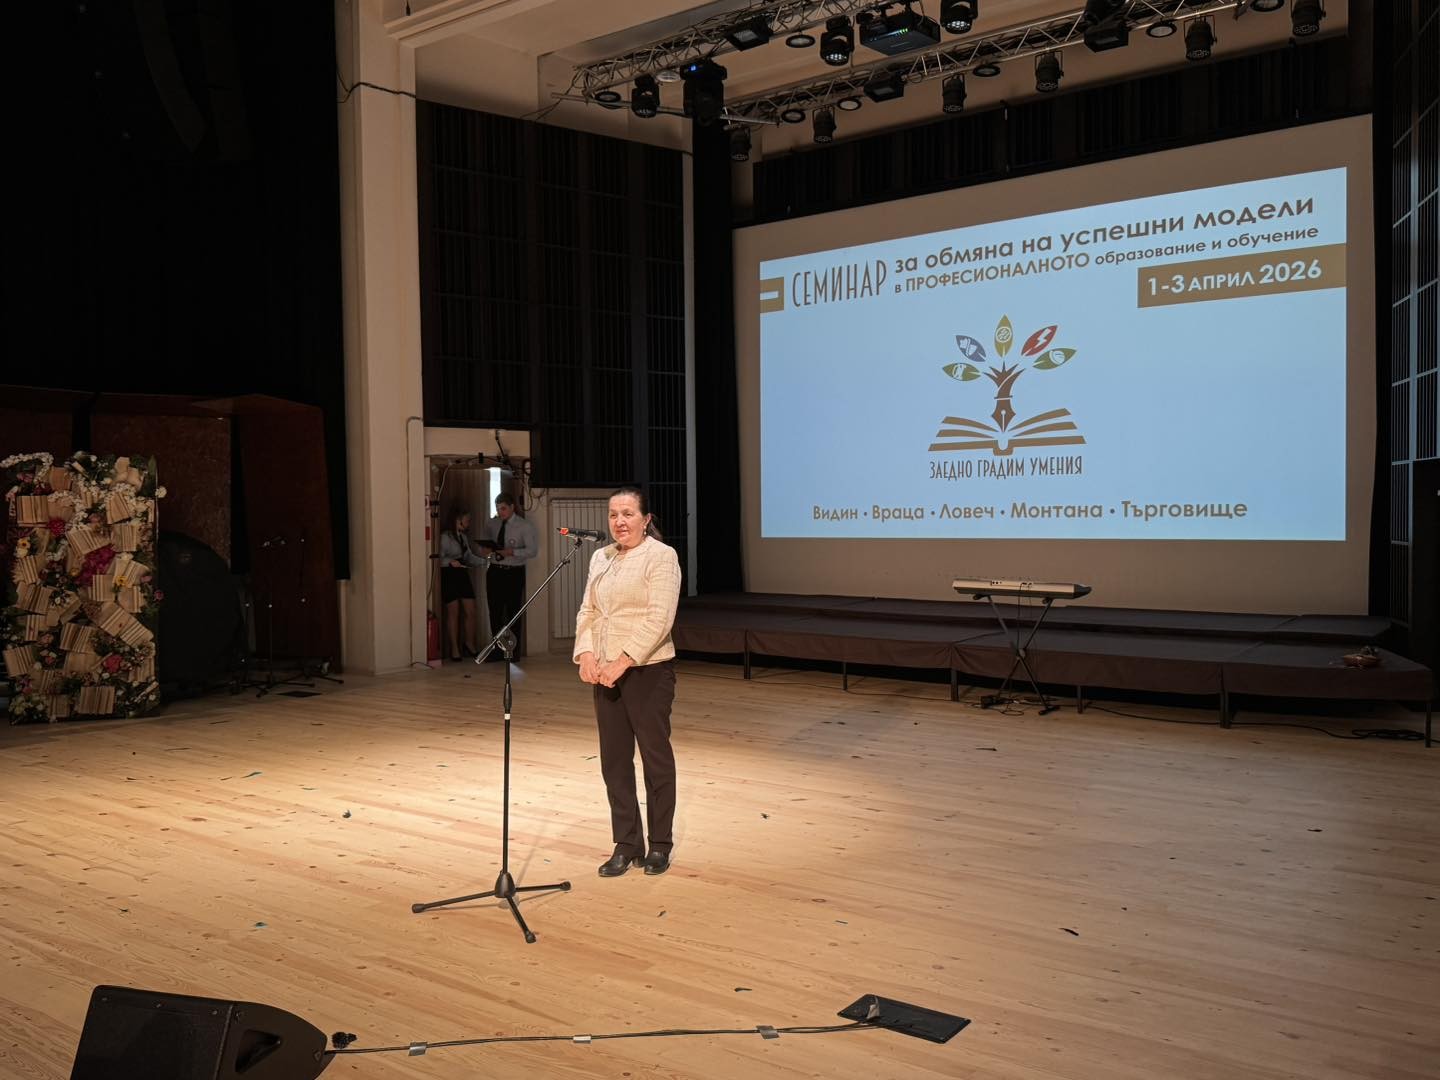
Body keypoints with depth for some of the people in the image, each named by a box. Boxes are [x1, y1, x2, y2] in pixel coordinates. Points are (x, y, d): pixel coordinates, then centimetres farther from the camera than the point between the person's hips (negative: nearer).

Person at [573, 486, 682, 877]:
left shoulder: (661, 556, -8)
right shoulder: (600, 557, 12)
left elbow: (658, 619, -16)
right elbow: (587, 612, 10)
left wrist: (622, 661, -21)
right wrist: (586, 655, -6)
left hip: (648, 670, -6)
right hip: (606, 674, 6)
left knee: (655, 756, 5)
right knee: (614, 759, 8)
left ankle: (659, 844, 18)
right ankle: (626, 844, 19)